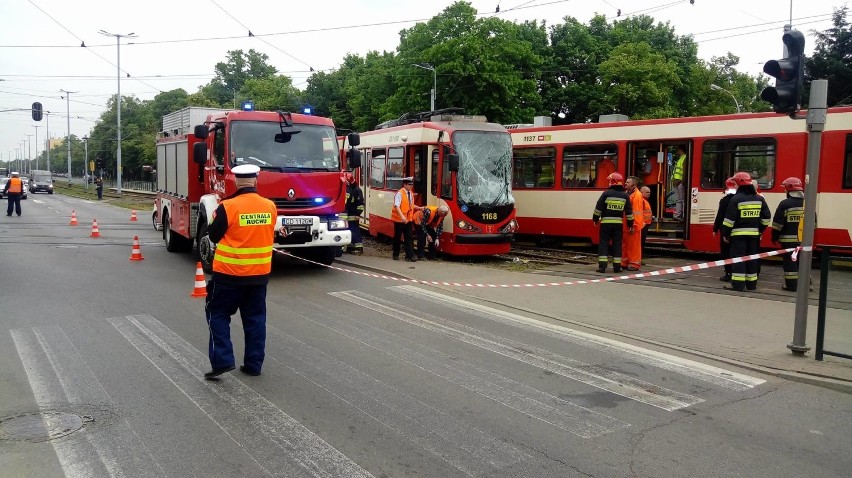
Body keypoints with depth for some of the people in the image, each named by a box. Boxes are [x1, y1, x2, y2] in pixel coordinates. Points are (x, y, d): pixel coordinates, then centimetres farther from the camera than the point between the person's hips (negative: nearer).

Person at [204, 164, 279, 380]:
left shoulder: (228, 207, -15)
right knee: (255, 318, 13)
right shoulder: (270, 206, -2)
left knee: (218, 314, 11)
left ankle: (222, 360, 2)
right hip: (260, 273, 4)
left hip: (229, 274, -4)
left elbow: (214, 235, -4)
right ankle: (254, 364, 17)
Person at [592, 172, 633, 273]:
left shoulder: (606, 194, -7)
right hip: (618, 223, 2)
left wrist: (595, 219, 7)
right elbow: (629, 211, 7)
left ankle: (602, 265, -4)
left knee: (604, 243, 2)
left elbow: (598, 208, -6)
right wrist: (630, 224, 15)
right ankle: (617, 266, 10)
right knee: (617, 244, 9)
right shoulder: (624, 195, 3)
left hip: (606, 222, -2)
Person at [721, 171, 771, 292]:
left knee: (738, 258, -4)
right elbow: (766, 217, 11)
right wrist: (760, 230, 19)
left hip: (739, 234, -6)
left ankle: (738, 283, -7)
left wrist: (725, 234, -5)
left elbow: (730, 219, -12)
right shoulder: (759, 199, 8)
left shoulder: (736, 199, -11)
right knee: (752, 258, 12)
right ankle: (751, 283, 17)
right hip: (754, 234, 6)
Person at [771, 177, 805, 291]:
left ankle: (791, 284, 1)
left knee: (790, 261, 0)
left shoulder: (785, 204, -11)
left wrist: (775, 237, 0)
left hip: (789, 239, -5)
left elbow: (778, 223, -10)